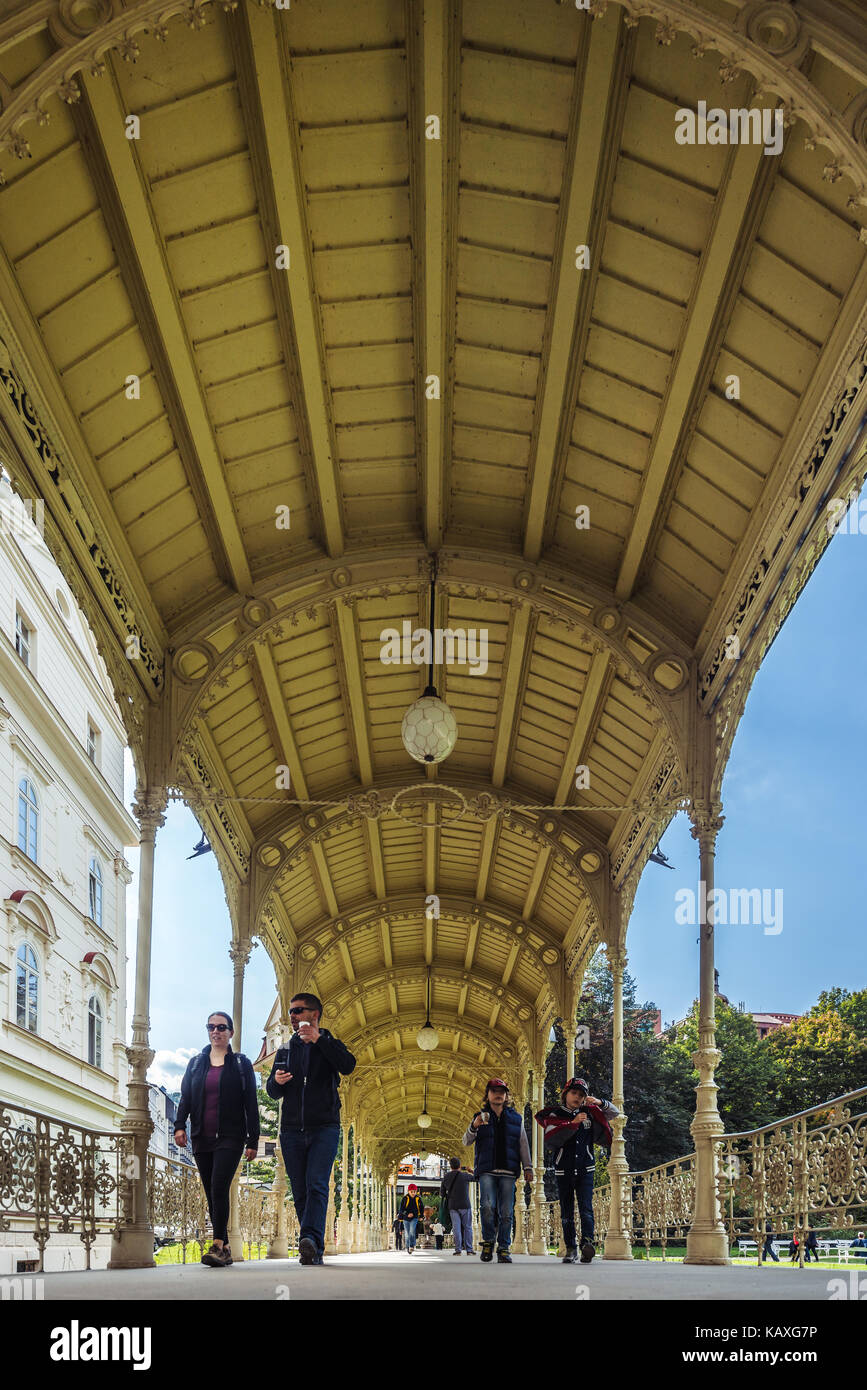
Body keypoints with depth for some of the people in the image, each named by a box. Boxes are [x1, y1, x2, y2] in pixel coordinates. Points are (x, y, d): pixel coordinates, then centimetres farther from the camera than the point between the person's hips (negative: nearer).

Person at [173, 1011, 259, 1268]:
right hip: (202, 1139, 4)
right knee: (212, 1194, 4)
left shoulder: (241, 1064, 6)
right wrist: (180, 1125, -7)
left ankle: (217, 1246, -24)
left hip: (230, 1137, -4)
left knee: (219, 1187, -19)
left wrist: (253, 1141, -2)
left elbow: (251, 1104, 3)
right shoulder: (195, 1063, 15)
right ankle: (225, 1248, 10)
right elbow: (185, 1097, 10)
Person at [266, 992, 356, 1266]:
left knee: (316, 1185, -18)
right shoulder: (285, 1051, 19)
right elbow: (272, 1092, 19)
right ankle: (314, 1250, 5)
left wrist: (318, 1040, -17)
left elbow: (348, 1066, -14)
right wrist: (276, 1082, -4)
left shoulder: (330, 1045, 8)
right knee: (300, 1192, 1)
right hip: (291, 1130, 4)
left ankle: (310, 1240, -31)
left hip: (324, 1127, -4)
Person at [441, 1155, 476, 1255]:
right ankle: (469, 1249, 0)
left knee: (456, 1227, 0)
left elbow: (442, 1193, 11)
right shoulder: (464, 1176, -6)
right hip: (465, 1205, -2)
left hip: (452, 1206, 2)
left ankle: (458, 1249, -7)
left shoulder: (446, 1177, 5)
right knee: (467, 1227, 4)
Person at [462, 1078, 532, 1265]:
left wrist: (528, 1168, 6)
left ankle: (504, 1249, 2)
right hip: (486, 1170, -1)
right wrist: (474, 1127, -15)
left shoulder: (515, 1119, 16)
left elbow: (523, 1145, 16)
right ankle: (488, 1242, -1)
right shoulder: (481, 1117, 13)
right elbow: (466, 1142, 5)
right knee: (488, 1206, -19)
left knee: (506, 1212, -4)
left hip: (508, 1172, 1)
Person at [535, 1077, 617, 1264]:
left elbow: (615, 1113, 13)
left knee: (586, 1207, -15)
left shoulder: (589, 1114, 11)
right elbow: (550, 1138, -13)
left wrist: (599, 1103, -7)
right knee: (566, 1211, 2)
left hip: (585, 1170, 0)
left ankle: (587, 1241, -29)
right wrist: (573, 1123, -22)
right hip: (563, 1170, 0)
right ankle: (570, 1249, 6)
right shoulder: (554, 1115, 3)